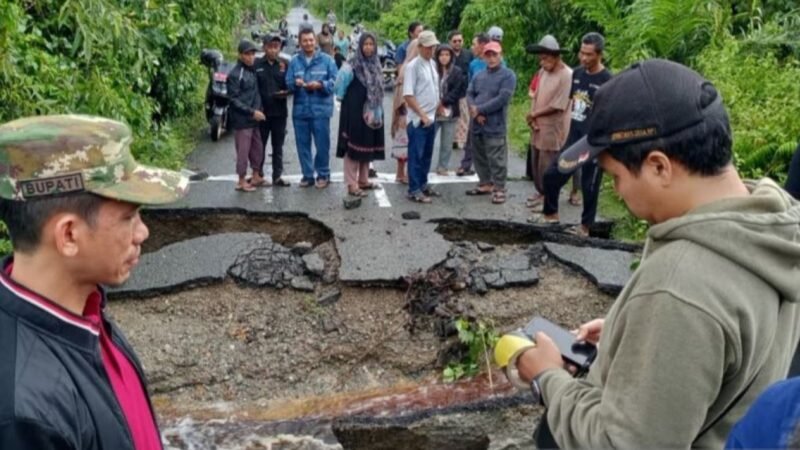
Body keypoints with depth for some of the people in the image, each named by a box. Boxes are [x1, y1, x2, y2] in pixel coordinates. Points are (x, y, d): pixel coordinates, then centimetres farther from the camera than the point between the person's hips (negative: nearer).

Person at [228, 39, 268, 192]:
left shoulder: (253, 69, 11)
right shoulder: (235, 74, -12)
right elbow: (234, 100, -14)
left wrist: (259, 111, 8)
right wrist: (252, 112, -18)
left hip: (255, 117, 7)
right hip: (242, 120, -7)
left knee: (257, 148, 14)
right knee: (243, 150, -2)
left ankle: (256, 177, 27)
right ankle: (242, 181, 8)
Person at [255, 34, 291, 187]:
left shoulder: (285, 64, 1)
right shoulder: (257, 64, -3)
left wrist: (286, 91, -17)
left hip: (279, 112, 1)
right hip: (261, 111, -1)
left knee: (278, 146, 9)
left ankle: (277, 176, 17)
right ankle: (258, 174, 24)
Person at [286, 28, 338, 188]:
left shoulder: (327, 60, 3)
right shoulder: (294, 62, 9)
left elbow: (335, 82, -4)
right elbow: (288, 84, 5)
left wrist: (320, 85, -18)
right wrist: (295, 83, -16)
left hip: (321, 109, -2)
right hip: (300, 110, 3)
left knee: (322, 143, 0)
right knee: (303, 144, 6)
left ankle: (323, 174, 15)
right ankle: (307, 174, 18)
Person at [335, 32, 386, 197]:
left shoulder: (376, 65, 10)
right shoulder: (353, 65, -11)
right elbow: (342, 88, -14)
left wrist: (377, 111, 15)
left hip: (371, 112, 7)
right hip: (355, 111, -7)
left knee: (368, 146, 13)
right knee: (354, 146, -4)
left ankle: (363, 180, 25)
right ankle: (352, 184, -1)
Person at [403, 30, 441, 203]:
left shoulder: (433, 64, 11)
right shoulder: (412, 66, -13)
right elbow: (408, 95, -17)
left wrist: (437, 107, 13)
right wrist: (422, 115, -17)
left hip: (431, 117, 8)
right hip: (418, 119, -8)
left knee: (427, 155, 15)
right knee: (416, 155, -2)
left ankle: (423, 184, 27)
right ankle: (414, 190, 4)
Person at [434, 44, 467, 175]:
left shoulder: (457, 72, 1)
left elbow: (457, 92, -3)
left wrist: (443, 102, -11)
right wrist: (436, 104, -12)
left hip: (450, 112, 1)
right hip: (433, 111, -1)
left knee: (447, 143, 7)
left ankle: (442, 167, 19)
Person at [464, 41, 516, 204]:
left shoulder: (508, 75, -5)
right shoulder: (479, 76, 14)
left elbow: (502, 99, -15)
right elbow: (469, 94, 7)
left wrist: (479, 109, -13)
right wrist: (475, 112, -13)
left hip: (495, 126, -6)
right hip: (476, 124, 6)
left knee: (496, 159, -5)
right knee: (479, 157, 15)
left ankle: (499, 189, 4)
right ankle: (485, 184, 29)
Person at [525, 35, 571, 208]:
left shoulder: (567, 75, -19)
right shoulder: (543, 72, 6)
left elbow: (557, 106, -21)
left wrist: (533, 114, -10)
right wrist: (532, 118, -7)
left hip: (553, 131, -8)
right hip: (538, 128, 8)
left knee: (547, 169, -1)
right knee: (536, 165, 18)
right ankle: (541, 193, 37)